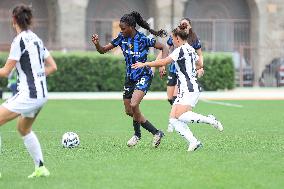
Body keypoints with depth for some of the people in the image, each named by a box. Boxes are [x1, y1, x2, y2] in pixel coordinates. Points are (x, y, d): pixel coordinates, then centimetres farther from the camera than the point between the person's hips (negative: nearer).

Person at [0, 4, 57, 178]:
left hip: (28, 95, -9)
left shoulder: (19, 40, -13)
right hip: (42, 94, 9)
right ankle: (41, 168, 24)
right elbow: (53, 66, 16)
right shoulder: (37, 39, 11)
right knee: (24, 129, 27)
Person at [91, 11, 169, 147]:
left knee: (133, 105, -25)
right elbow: (103, 50, 0)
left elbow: (164, 48, -10)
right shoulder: (122, 38, -3)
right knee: (129, 111, 7)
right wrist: (97, 44, -21)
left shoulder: (143, 39, -17)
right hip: (130, 77, 7)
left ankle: (137, 134, -5)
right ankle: (156, 133, 23)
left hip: (144, 76, -7)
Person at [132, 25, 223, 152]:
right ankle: (193, 142, -10)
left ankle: (210, 120, -11)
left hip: (189, 89, -10)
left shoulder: (181, 50, -11)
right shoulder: (191, 49, 18)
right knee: (173, 119, -1)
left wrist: (144, 64, -7)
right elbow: (199, 65, 34)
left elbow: (163, 62, -15)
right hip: (184, 91, 10)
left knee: (180, 116, -23)